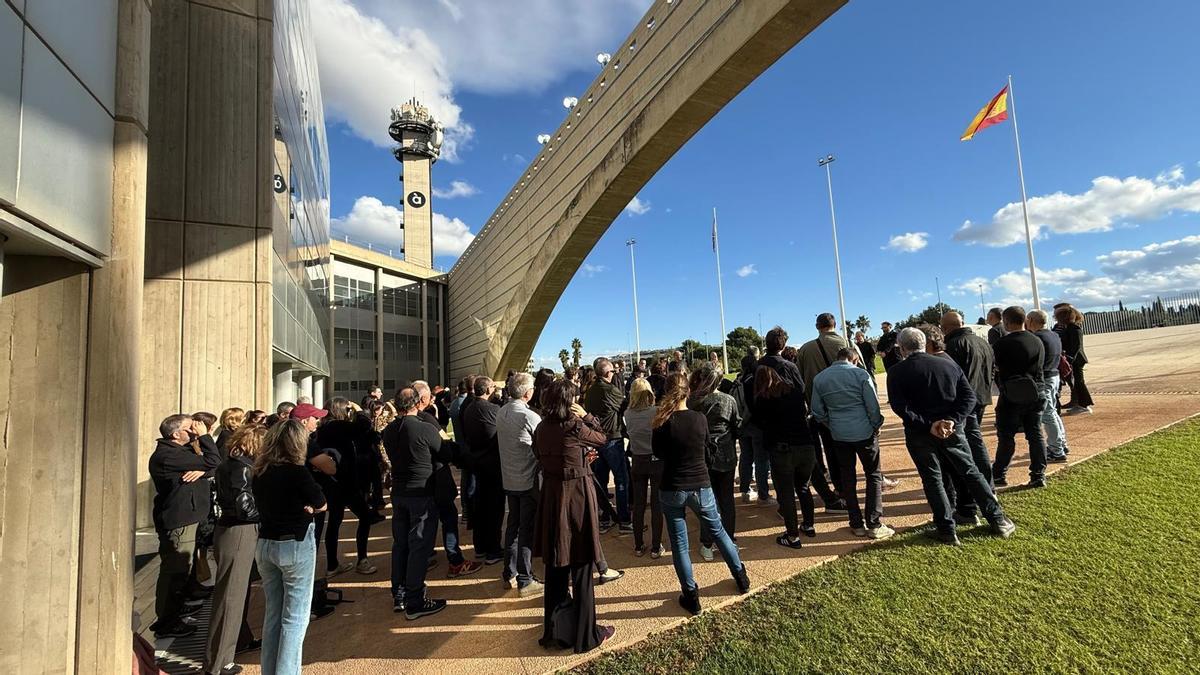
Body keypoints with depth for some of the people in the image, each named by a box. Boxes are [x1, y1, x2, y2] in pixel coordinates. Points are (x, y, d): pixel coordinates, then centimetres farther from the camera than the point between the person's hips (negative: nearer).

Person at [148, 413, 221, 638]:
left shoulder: (178, 451, 12)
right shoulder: (168, 455, -21)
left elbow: (210, 466, 4)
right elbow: (213, 461, -27)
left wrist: (201, 470, -20)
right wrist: (204, 436, -17)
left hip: (185, 518, 11)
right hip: (178, 522, -11)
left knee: (178, 568, 24)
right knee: (175, 569, -1)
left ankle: (175, 608, 40)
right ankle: (166, 622, 10)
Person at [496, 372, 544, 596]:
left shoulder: (500, 414, 2)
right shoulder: (530, 416, -20)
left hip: (509, 480, 7)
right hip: (528, 481, -7)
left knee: (513, 525, 18)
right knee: (527, 530, 3)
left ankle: (509, 574, 29)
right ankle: (525, 581, 12)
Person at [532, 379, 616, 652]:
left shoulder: (541, 429, 0)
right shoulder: (575, 427, -18)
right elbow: (603, 437, -2)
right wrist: (586, 416, -1)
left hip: (551, 495, 6)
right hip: (577, 495, -6)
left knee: (556, 565, 18)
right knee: (581, 566, 9)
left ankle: (555, 630, 32)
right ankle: (585, 634, 23)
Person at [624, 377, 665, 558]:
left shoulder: (628, 414, -8)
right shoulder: (656, 412, -17)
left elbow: (629, 432, 3)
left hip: (638, 461, 3)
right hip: (657, 460, -3)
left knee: (638, 504, 13)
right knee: (657, 504, 8)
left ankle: (638, 546, 24)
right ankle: (656, 548, 15)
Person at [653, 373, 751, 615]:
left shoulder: (662, 422, -15)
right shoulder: (699, 418, -9)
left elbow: (658, 453, 1)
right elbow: (705, 447, 7)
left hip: (672, 489, -2)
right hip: (700, 486, 2)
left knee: (679, 543, 12)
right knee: (718, 530, 23)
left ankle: (691, 596, 21)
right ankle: (741, 577, 39)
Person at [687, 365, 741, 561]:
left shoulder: (692, 402, -14)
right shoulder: (728, 400, -9)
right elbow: (737, 427, 1)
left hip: (703, 456, -1)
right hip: (726, 456, 1)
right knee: (727, 498, 15)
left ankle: (707, 545, 15)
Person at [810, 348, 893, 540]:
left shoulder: (819, 378, 2)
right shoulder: (860, 374, -9)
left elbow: (818, 411, 4)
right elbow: (873, 405, -10)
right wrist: (877, 426, 5)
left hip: (839, 435, 3)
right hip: (864, 432, -3)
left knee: (847, 479, 12)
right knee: (874, 476, 10)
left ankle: (857, 524, 18)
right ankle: (874, 525, 10)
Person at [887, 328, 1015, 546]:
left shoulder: (896, 372, -9)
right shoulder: (948, 364, 5)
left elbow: (899, 406, -18)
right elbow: (969, 396, -1)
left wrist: (926, 425, -16)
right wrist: (952, 420, -10)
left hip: (919, 434, -3)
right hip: (951, 429, 4)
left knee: (932, 479, 9)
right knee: (970, 471, 19)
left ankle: (947, 530, 15)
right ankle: (998, 520, 30)